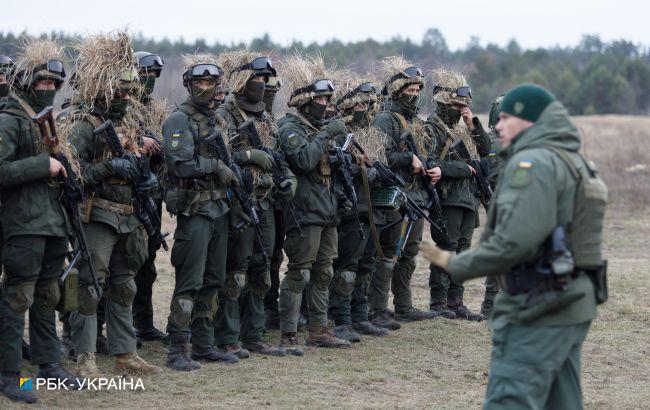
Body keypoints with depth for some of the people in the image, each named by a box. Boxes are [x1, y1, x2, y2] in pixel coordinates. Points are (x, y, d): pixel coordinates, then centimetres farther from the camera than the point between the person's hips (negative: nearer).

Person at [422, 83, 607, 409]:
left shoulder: (532, 163, -14)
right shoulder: (573, 164, 17)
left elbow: (515, 241, -23)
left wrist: (457, 267, -12)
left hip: (536, 312, -10)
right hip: (571, 311, 10)